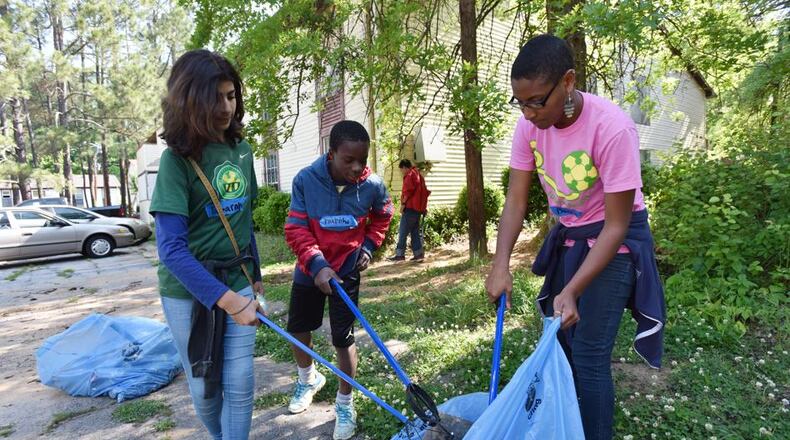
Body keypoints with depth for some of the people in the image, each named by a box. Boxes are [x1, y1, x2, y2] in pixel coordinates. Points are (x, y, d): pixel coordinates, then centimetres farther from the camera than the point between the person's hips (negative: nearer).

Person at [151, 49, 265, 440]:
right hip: (188, 290, -3)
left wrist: (254, 274, 16)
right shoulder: (177, 159, -14)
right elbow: (171, 249, -22)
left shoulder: (241, 151, 2)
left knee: (240, 385, 4)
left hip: (236, 283, 4)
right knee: (204, 386, 12)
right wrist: (227, 300, -28)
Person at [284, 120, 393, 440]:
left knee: (343, 338, 1)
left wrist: (368, 247, -4)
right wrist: (317, 264, -28)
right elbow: (295, 229, -17)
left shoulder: (373, 185, -16)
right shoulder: (305, 180, -21)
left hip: (347, 271, -1)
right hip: (309, 269, 2)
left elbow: (382, 218, 6)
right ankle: (308, 378, 48)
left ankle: (345, 404, 23)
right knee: (297, 328, 17)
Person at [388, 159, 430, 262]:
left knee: (403, 231, -7)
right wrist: (423, 206, 20)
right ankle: (419, 253, 7)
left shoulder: (410, 175, -7)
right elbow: (425, 192, 21)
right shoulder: (418, 175, 21)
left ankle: (400, 254, -7)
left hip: (410, 207, -9)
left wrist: (403, 203, -14)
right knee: (415, 231, 10)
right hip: (419, 208, 9)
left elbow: (408, 191, -19)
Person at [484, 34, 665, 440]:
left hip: (615, 241, -6)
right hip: (567, 237, 6)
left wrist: (572, 291, -30)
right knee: (558, 340, 14)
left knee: (589, 354, -8)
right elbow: (516, 199, -10)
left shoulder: (611, 128, -30)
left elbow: (616, 226, -25)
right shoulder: (530, 125, -14)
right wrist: (501, 263, -24)